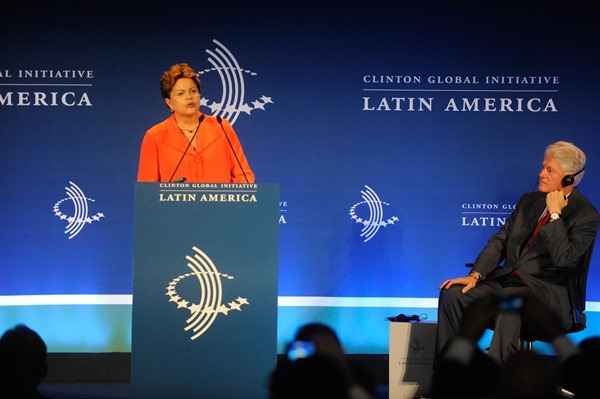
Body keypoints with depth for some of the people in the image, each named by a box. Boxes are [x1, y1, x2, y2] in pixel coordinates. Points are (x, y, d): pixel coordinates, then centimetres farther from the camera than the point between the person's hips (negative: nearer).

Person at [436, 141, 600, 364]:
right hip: (507, 279, 7)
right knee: (451, 294, -14)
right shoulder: (529, 201, 16)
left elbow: (563, 259, -18)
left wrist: (555, 214, -15)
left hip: (547, 290, -7)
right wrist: (475, 275, -2)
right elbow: (500, 241, 12)